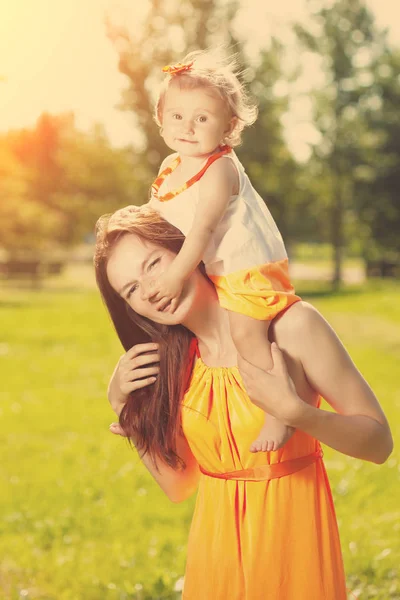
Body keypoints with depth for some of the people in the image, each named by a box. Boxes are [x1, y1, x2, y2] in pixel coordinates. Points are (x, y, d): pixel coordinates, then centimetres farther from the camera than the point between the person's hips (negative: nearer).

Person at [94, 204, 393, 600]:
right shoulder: (171, 359, 1)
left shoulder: (292, 324, -15)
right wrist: (121, 403, -5)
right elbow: (178, 485, 3)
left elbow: (379, 442, -13)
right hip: (214, 552, 4)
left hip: (292, 538, -4)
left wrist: (293, 410, -27)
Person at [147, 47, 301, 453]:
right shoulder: (172, 168, 5)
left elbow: (202, 228, -28)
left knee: (246, 333, -21)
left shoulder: (219, 168, -22)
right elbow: (155, 216, 18)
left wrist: (176, 277, -30)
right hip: (215, 271, 10)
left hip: (250, 267, -9)